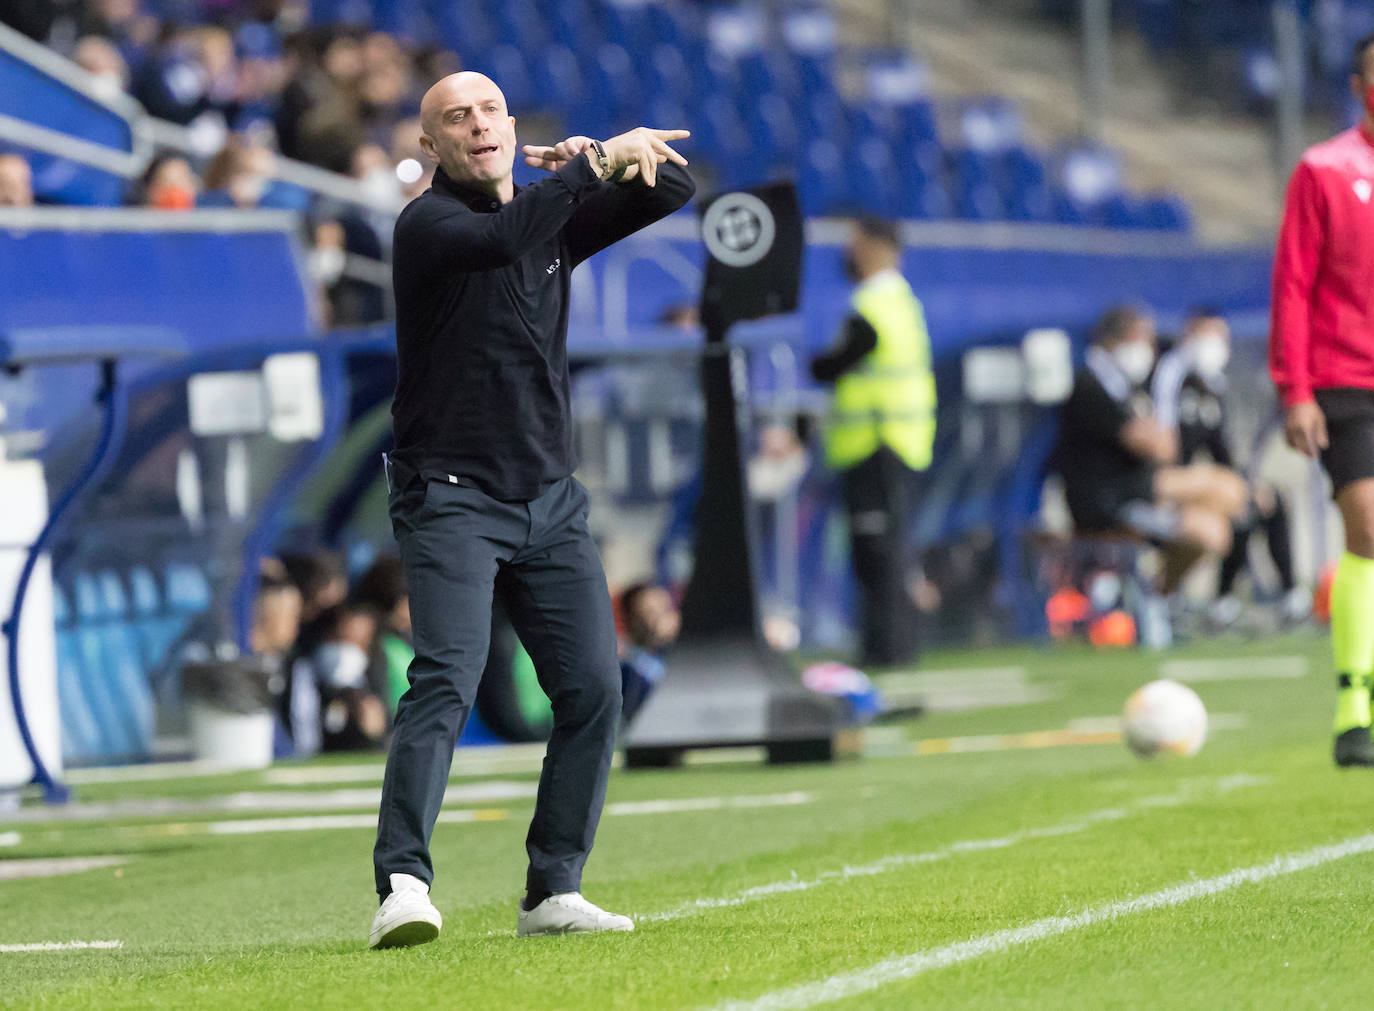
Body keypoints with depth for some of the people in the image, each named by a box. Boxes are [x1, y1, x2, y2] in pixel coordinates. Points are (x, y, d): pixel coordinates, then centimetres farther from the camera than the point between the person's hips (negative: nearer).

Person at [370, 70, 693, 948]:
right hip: (451, 497, -6)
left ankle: (553, 892, 6)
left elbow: (673, 188, 7)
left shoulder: (557, 213, 11)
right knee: (449, 678, -21)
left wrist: (605, 160, -11)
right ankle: (404, 884, -29)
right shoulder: (428, 225, -8)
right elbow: (505, 237, -29)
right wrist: (597, 163, -25)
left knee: (593, 686, -1)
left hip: (550, 500, 6)